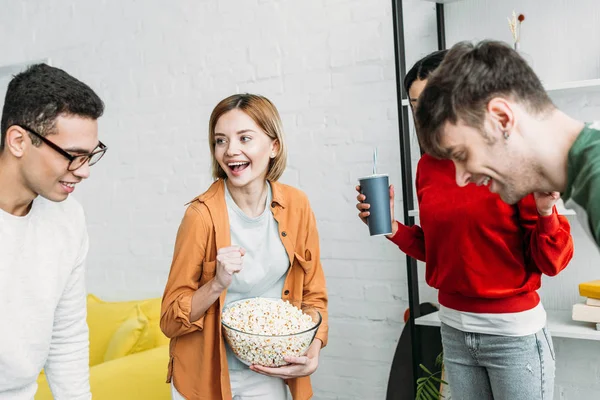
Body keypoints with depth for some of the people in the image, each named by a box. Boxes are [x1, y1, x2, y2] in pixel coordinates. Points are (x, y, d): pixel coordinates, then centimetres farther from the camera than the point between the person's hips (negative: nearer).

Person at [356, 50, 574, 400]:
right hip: (454, 330, 5)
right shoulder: (428, 165, 1)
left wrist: (545, 211, -29)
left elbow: (551, 262, -11)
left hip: (514, 333, -5)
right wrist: (393, 228, -3)